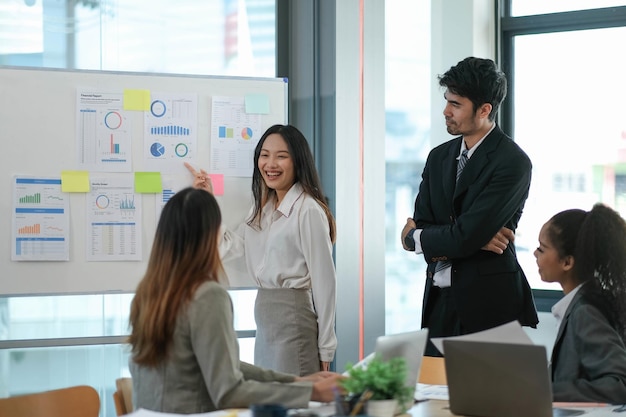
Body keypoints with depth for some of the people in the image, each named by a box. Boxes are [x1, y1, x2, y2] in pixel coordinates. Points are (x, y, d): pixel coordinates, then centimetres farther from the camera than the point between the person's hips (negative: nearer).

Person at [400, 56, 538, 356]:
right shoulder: (439, 157, 12)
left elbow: (464, 237, -19)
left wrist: (415, 236, -2)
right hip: (439, 300, 6)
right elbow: (420, 225, 4)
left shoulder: (513, 162, -12)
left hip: (487, 302, -6)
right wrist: (476, 239, -12)